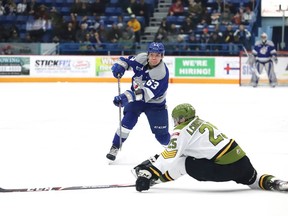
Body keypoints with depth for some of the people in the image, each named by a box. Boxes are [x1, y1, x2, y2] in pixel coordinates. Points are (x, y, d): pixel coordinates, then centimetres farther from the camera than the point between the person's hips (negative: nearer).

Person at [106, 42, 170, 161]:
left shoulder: (162, 72, -32)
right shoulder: (141, 58, -16)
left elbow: (148, 93, -41)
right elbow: (127, 60, 4)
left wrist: (127, 96, -50)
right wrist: (119, 66, -19)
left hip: (155, 103, -3)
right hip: (135, 98, 3)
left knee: (161, 135, -1)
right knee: (127, 121, -16)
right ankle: (115, 148, -1)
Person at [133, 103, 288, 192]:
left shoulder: (182, 131, -2)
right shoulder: (203, 123, 23)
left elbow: (169, 157, -11)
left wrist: (148, 173, -14)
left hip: (223, 169, -7)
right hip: (242, 161, 8)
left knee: (179, 162, 3)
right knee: (253, 180, 33)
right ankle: (272, 183, 11)